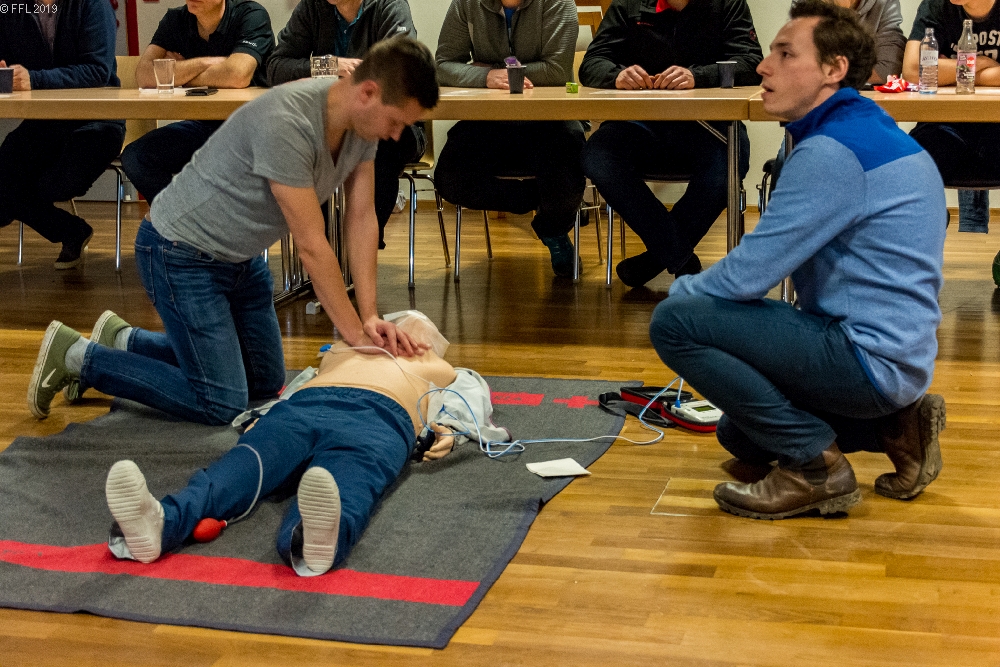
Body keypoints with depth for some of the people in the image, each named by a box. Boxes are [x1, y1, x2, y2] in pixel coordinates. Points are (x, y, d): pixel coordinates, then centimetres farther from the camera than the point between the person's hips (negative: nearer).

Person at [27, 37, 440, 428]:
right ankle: (76, 356, 5)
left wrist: (369, 316, -11)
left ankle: (123, 340, 27)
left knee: (266, 381, 15)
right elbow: (311, 245, -29)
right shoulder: (285, 124, -34)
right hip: (182, 252, -9)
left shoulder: (365, 119, -8)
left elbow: (362, 216, -3)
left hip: (241, 255, 9)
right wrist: (356, 336, -22)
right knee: (220, 404, -10)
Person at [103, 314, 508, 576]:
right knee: (244, 466, -33)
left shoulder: (440, 371, 42)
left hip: (378, 417, -3)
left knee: (345, 485, -42)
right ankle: (158, 524, -63)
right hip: (301, 405, 3)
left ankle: (318, 540, -78)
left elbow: (470, 404, 26)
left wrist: (448, 430, 5)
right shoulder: (347, 350, 48)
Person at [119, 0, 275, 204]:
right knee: (134, 157, -16)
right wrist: (208, 62, -18)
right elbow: (145, 76, -12)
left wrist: (179, 74, -12)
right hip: (202, 126, 5)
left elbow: (238, 76, -29)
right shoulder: (175, 19, 2)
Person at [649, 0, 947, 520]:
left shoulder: (832, 150, -20)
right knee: (742, 435, 28)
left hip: (870, 357, -11)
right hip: (888, 351, 11)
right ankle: (895, 425, 16)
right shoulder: (867, 131, 13)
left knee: (675, 322, -17)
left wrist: (681, 292, 0)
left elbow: (747, 274, -20)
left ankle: (815, 464, -11)